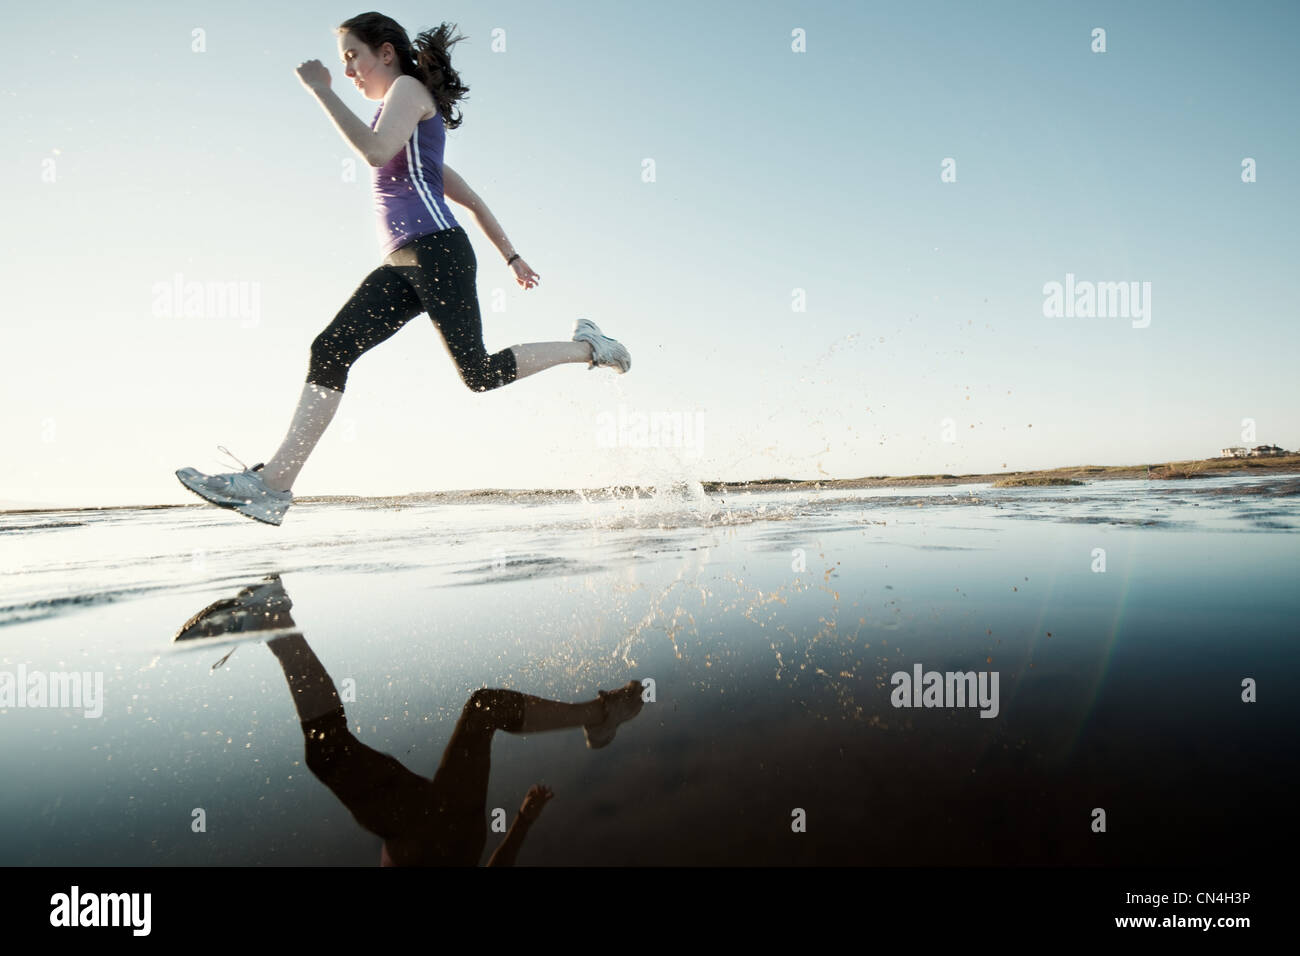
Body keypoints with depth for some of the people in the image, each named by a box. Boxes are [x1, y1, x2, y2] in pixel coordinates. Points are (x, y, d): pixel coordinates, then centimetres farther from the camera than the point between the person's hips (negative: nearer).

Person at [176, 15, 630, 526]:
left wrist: (323, 90, -10)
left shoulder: (410, 88, 3)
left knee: (478, 373, -9)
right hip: (401, 266, 9)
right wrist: (511, 255, 28)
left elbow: (376, 151, -19)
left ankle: (587, 346, 11)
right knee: (330, 351, -3)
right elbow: (469, 197, 28)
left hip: (436, 252, -9)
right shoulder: (409, 126, 29)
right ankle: (272, 483, -7)